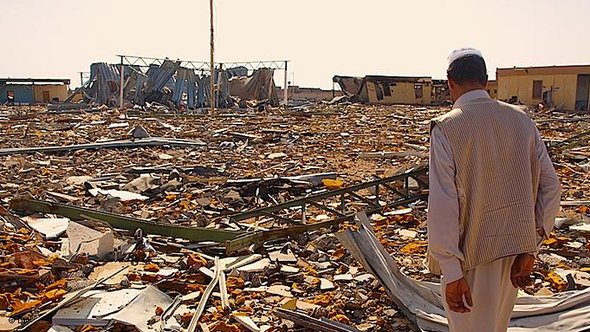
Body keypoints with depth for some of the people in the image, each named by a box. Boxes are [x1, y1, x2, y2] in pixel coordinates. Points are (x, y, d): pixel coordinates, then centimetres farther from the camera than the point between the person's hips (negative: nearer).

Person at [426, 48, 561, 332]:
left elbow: (443, 206, -22)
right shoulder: (521, 119, 0)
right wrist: (529, 248, 6)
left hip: (472, 253, -5)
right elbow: (550, 186, 2)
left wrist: (452, 271, -19)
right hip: (516, 247, 6)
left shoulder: (446, 129, -16)